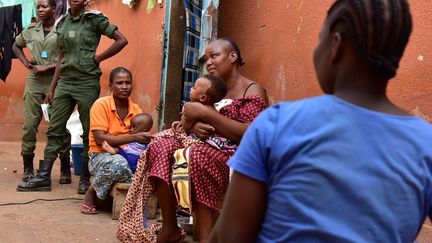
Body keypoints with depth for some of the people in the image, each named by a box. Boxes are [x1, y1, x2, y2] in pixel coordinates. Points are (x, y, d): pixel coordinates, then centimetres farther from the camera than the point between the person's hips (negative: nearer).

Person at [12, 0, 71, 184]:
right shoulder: (31, 31, 12)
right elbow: (16, 46, 30)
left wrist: (47, 68, -12)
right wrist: (26, 63, 13)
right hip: (34, 81, 4)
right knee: (29, 124, 2)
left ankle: (65, 169, 8)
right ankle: (28, 168, 13)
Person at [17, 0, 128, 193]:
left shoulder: (94, 19, -2)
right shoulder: (62, 23, 13)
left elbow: (122, 40, -7)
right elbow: (61, 58, 15)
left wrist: (98, 58, -8)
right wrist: (52, 88, 12)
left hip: (87, 82, -5)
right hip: (65, 82, 5)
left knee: (89, 132, 2)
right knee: (54, 130, 4)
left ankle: (85, 180, 11)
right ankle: (43, 177, 8)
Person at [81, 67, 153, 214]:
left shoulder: (136, 109, 5)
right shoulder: (101, 104, -10)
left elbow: (141, 138, 8)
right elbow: (100, 140, -19)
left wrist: (150, 139, -17)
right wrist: (133, 137, -27)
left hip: (129, 156, 4)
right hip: (101, 156, -4)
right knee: (119, 164, -38)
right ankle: (92, 192, -10)